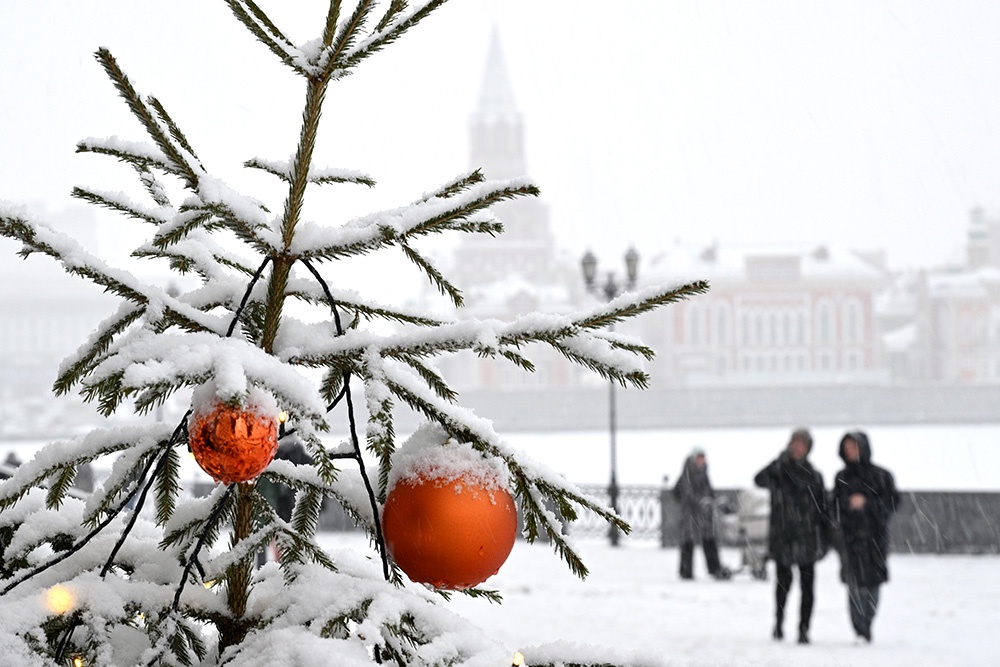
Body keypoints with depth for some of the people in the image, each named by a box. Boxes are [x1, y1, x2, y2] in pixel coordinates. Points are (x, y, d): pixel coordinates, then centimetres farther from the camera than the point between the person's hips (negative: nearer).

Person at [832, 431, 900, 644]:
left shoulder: (881, 476, 4)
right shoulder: (842, 478, 12)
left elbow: (892, 502, -1)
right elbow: (837, 507, 13)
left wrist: (867, 503, -13)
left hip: (875, 536, -1)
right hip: (849, 536, 1)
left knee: (872, 584, 1)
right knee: (855, 585, -10)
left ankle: (866, 627, 19)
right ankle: (861, 632, -8)